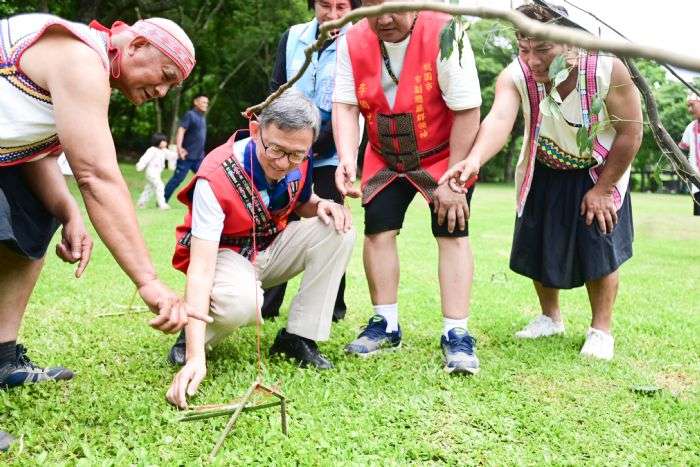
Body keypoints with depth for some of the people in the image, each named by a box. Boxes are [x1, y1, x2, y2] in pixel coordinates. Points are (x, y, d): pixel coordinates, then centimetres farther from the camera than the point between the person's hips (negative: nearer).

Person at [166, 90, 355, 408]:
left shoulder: (299, 162, -13)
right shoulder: (215, 178, -31)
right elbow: (200, 269, -37)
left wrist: (321, 205, -16)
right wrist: (195, 358, -46)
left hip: (271, 248, 6)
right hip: (224, 254, -6)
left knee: (338, 231, -18)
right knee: (241, 303, -40)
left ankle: (298, 337, -9)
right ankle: (193, 340, -4)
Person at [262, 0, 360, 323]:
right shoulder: (292, 37, 4)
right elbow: (276, 90, 6)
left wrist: (314, 147, -14)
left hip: (331, 156, -3)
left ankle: (333, 305, 8)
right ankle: (268, 304, 8)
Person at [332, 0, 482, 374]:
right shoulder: (352, 42, -14)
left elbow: (466, 111, -24)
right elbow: (345, 106, -14)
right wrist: (347, 159, -32)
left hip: (443, 156, -4)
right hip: (384, 158, 4)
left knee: (452, 233, -10)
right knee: (378, 230, 0)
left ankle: (456, 334, -7)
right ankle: (386, 325, 12)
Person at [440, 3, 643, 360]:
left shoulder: (608, 70, -31)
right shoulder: (515, 76, -28)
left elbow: (630, 133, -21)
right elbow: (499, 119, -47)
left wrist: (602, 189, -17)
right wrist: (475, 159, -68)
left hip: (599, 172, -2)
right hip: (543, 173, 2)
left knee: (600, 248, -7)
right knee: (538, 246, 7)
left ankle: (601, 330, 12)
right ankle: (550, 317, 31)